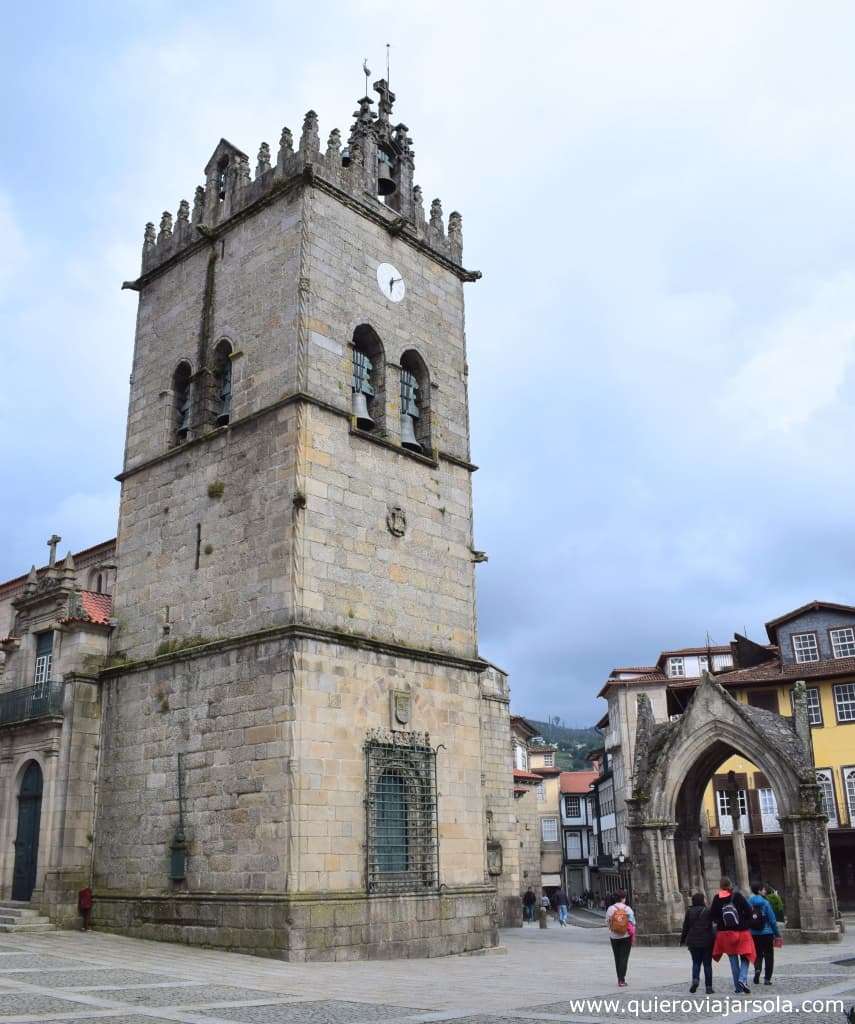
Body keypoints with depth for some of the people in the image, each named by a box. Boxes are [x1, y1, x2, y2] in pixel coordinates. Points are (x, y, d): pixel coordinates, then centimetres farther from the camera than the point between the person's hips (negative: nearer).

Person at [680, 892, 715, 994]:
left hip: (693, 941, 2)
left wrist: (683, 940, 15)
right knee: (707, 964, 7)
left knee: (696, 962, 12)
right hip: (706, 941, -2)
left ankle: (695, 979, -12)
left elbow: (685, 927, 6)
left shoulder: (689, 911, 3)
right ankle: (708, 987, 7)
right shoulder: (708, 911, -6)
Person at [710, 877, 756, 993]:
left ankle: (737, 986, 13)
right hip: (742, 931, -2)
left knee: (733, 960, 12)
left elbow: (712, 915, -5)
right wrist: (745, 923, 4)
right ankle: (742, 979, -14)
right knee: (745, 957, 8)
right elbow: (748, 911, -11)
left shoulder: (717, 899, -4)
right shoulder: (737, 895, -9)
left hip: (725, 932, 2)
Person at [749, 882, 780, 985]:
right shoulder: (765, 903, -12)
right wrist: (777, 934, 0)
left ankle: (757, 969, -10)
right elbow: (772, 919, -9)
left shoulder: (748, 903, -2)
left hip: (754, 934, 3)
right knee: (768, 956, 10)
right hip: (766, 933, -3)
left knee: (758, 954, 16)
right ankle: (767, 978, 8)